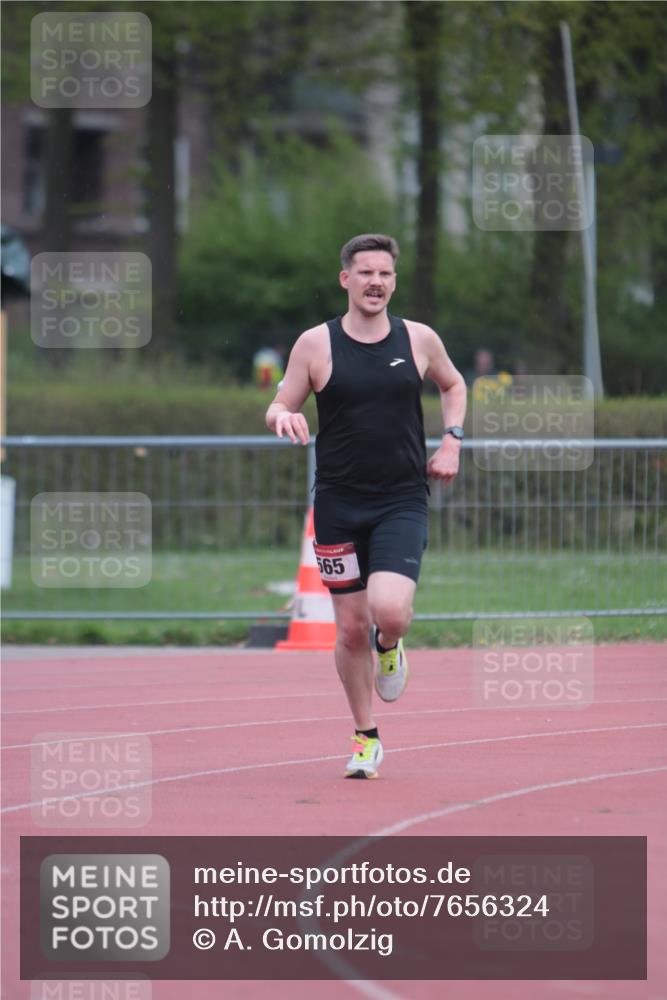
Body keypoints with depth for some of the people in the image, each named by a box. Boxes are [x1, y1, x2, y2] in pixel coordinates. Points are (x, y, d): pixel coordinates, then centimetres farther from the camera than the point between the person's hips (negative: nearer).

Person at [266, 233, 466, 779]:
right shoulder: (315, 345, -2)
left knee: (390, 611, -22)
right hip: (339, 503, 0)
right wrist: (284, 417, -18)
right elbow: (279, 408, 5)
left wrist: (451, 441, 7)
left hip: (403, 503, 0)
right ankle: (366, 737, 23)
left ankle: (389, 647, 16)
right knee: (351, 629, 4)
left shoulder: (419, 340, 2)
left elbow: (454, 386, 21)